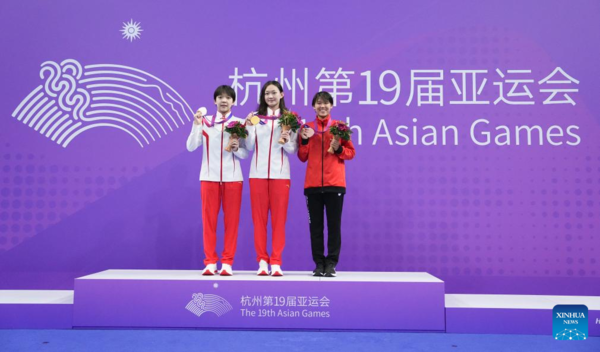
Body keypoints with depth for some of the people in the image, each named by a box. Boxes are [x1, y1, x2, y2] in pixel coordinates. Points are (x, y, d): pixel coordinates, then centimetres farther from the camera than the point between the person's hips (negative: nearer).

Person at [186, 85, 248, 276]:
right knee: (208, 219, 2)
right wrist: (196, 125, -12)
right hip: (209, 177, 0)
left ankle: (227, 262, 9)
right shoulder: (205, 121, 5)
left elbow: (245, 154, 3)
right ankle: (210, 262, 10)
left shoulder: (240, 123, 5)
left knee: (231, 220, 1)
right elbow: (191, 147, -3)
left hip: (232, 178, 0)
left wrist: (236, 148, -17)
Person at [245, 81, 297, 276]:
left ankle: (276, 262, 6)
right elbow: (249, 147, 3)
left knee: (279, 218, 0)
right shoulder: (255, 116, 8)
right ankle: (262, 261, 11)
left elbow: (293, 150, 4)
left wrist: (286, 141, -15)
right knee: (259, 217, 3)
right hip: (258, 173, 1)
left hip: (280, 174, -1)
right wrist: (249, 128, -9)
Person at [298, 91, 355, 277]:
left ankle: (331, 263, 7)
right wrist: (304, 139, -7)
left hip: (334, 183, -1)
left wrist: (339, 148, -13)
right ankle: (319, 263, 12)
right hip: (312, 184, 2)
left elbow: (351, 152, 6)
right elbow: (303, 157, 8)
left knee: (334, 225, -1)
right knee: (315, 225, 4)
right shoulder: (306, 127, 11)